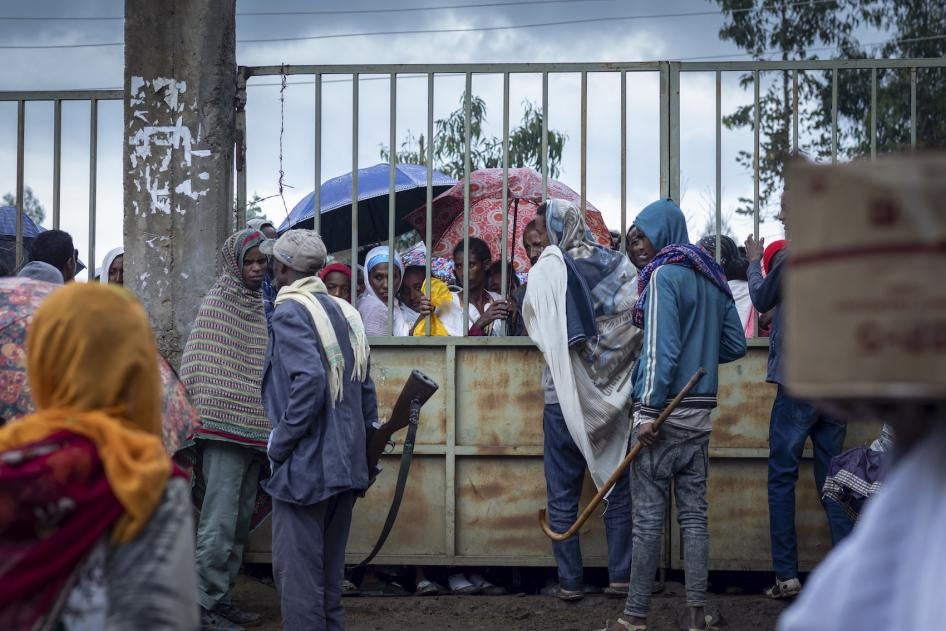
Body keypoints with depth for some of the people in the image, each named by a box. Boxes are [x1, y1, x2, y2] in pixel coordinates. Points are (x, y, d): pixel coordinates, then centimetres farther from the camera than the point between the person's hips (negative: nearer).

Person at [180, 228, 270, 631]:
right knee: (220, 519, -8)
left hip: (256, 429, 7)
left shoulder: (262, 306, 14)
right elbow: (198, 367, -9)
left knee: (240, 520, 11)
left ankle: (222, 596, 19)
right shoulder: (217, 303, -5)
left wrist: (273, 425, 14)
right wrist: (202, 421, -16)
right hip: (224, 427, -7)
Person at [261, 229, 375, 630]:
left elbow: (309, 381, -23)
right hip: (345, 466, 8)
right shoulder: (345, 312, 12)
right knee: (329, 570, 16)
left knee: (297, 572, -3)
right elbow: (365, 387, 13)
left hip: (304, 467, -8)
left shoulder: (290, 311, -10)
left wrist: (279, 442, -14)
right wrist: (365, 446, 19)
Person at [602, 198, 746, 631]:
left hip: (664, 412, -7)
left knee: (648, 516, -2)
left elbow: (660, 348, -17)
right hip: (700, 413, 7)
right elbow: (736, 344, 14)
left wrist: (648, 411, -17)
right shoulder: (711, 278, 12)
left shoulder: (664, 275, -10)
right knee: (694, 514, 8)